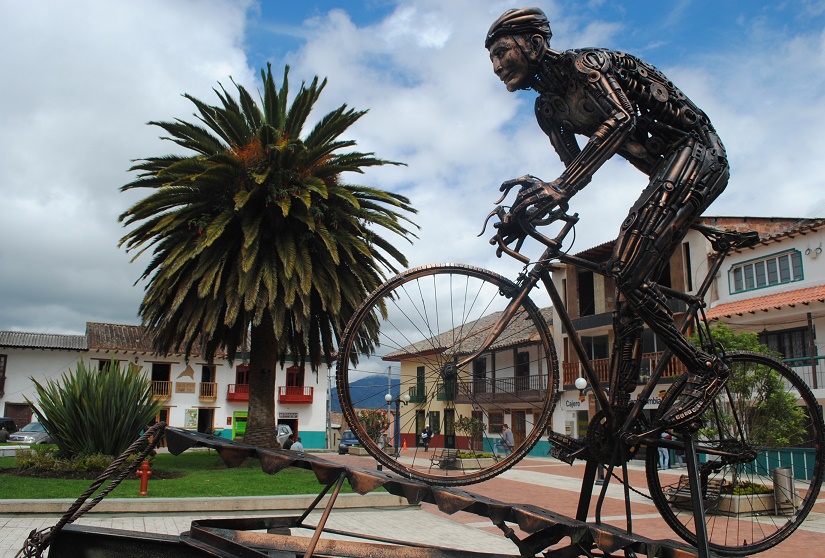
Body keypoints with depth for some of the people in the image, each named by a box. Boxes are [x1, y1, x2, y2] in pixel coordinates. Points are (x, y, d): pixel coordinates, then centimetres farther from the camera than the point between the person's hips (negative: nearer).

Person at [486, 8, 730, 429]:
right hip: (666, 174, 9)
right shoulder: (548, 108, 12)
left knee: (626, 271, -23)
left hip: (696, 154, -9)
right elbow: (576, 167, 12)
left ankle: (704, 368, -9)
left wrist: (559, 187, -41)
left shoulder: (582, 64, -13)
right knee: (631, 285, 3)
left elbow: (622, 117, -31)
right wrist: (534, 202, -4)